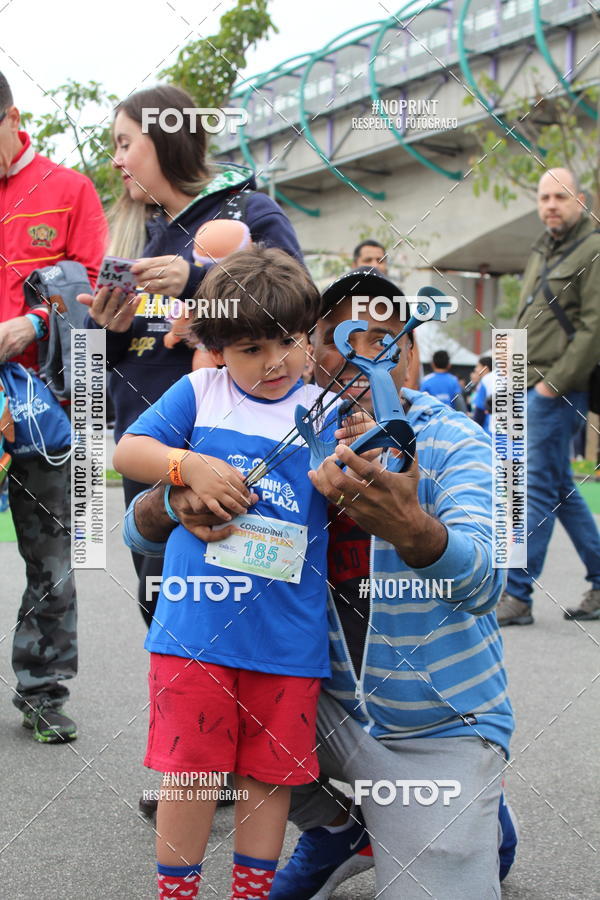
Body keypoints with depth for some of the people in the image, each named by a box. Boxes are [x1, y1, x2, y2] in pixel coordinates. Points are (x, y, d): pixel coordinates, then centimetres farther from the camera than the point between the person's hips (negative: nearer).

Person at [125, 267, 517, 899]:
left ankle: (482, 824, 22)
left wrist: (408, 527, -53)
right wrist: (176, 501, -27)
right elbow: (141, 528, -2)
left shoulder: (454, 444, -13)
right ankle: (335, 830, 9)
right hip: (333, 706, 3)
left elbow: (483, 584, -30)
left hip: (440, 730, -3)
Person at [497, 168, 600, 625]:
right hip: (534, 387, 9)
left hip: (559, 392, -9)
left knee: (538, 487, -8)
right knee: (560, 489, 12)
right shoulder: (543, 252, 19)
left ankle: (516, 595, -5)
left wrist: (555, 381, -18)